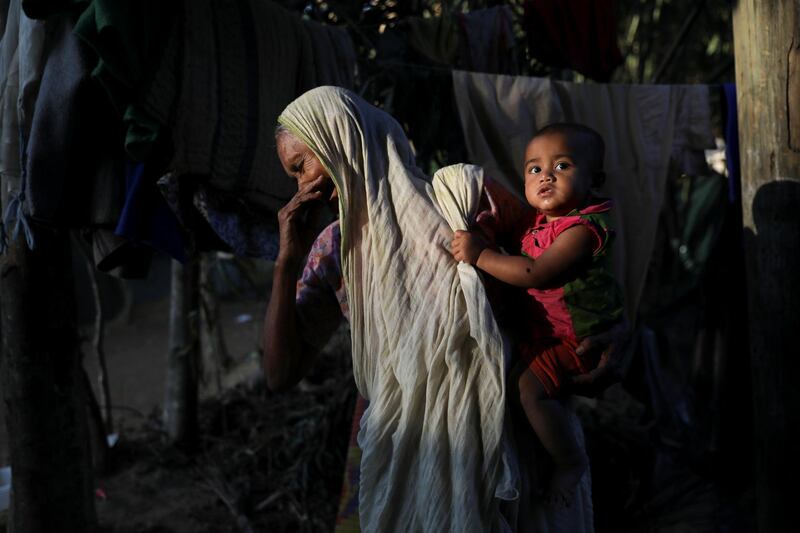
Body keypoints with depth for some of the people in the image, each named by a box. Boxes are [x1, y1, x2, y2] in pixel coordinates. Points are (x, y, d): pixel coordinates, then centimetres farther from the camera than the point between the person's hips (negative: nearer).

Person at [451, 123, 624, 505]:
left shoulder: (583, 228, -26)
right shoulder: (537, 218, 3)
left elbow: (536, 274, -34)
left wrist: (480, 255, -30)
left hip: (578, 336, -10)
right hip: (543, 324, 10)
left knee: (529, 386, -23)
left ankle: (571, 462, -4)